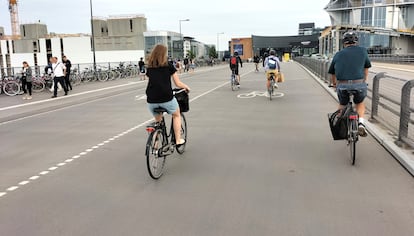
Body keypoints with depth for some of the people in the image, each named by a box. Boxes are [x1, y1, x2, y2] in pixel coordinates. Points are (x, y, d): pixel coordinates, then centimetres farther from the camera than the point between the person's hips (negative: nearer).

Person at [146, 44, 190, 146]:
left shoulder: (149, 68, 10)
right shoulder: (169, 66, 0)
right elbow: (178, 83, 2)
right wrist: (186, 87, 21)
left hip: (151, 100, 4)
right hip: (166, 98, -3)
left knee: (158, 120, 26)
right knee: (176, 115, 25)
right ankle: (178, 140, 23)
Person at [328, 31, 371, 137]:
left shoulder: (338, 54, 15)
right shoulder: (362, 51, 14)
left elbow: (333, 73, 22)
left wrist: (334, 84, 42)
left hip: (342, 86, 0)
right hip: (359, 85, 0)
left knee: (342, 105, 29)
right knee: (360, 103, 29)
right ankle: (361, 123, 11)